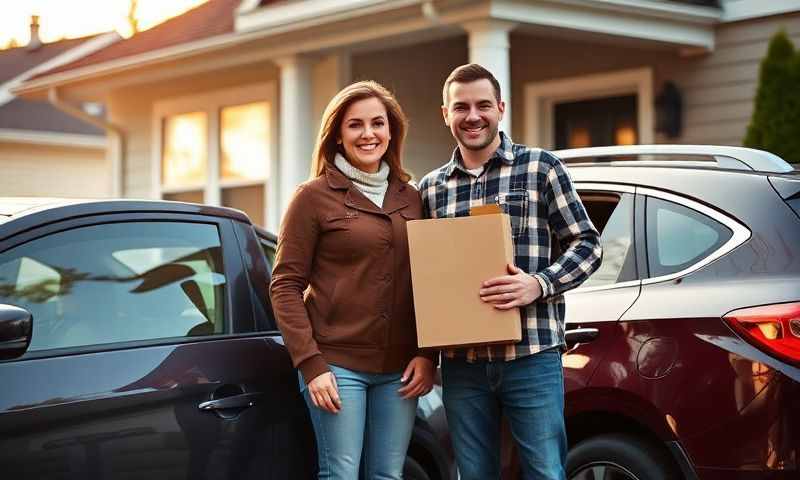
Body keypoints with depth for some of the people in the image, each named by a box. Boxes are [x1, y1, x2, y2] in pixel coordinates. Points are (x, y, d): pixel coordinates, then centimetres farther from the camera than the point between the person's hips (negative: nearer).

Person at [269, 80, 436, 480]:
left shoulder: (410, 199, 11)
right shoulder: (314, 196, -2)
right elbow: (285, 285, -4)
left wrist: (427, 355, 2)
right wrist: (310, 364, -12)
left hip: (399, 370, 4)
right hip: (336, 365, -4)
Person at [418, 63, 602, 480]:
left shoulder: (540, 168, 2)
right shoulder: (431, 188, 12)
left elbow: (586, 244, 2)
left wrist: (539, 284, -16)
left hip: (532, 356, -3)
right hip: (462, 363, 4)